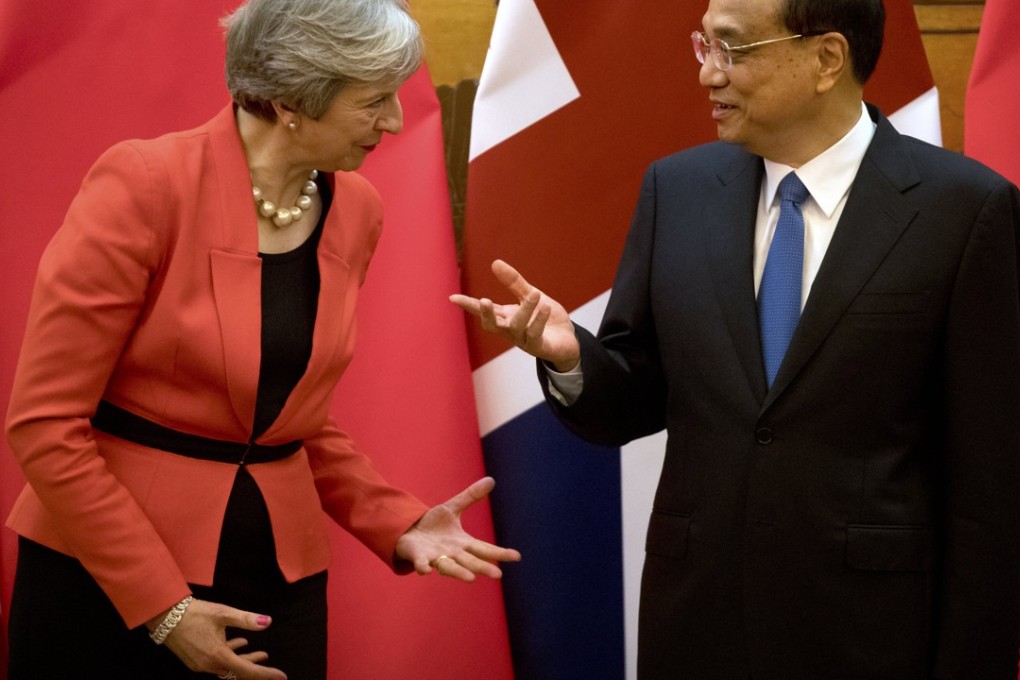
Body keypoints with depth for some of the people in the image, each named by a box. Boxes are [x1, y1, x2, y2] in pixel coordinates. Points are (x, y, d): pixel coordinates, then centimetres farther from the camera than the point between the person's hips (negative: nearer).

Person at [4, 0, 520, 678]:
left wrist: (398, 523, -1)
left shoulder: (357, 211, 3)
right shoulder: (144, 184, -15)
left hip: (277, 574, 5)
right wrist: (161, 607, -15)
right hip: (107, 573, -5)